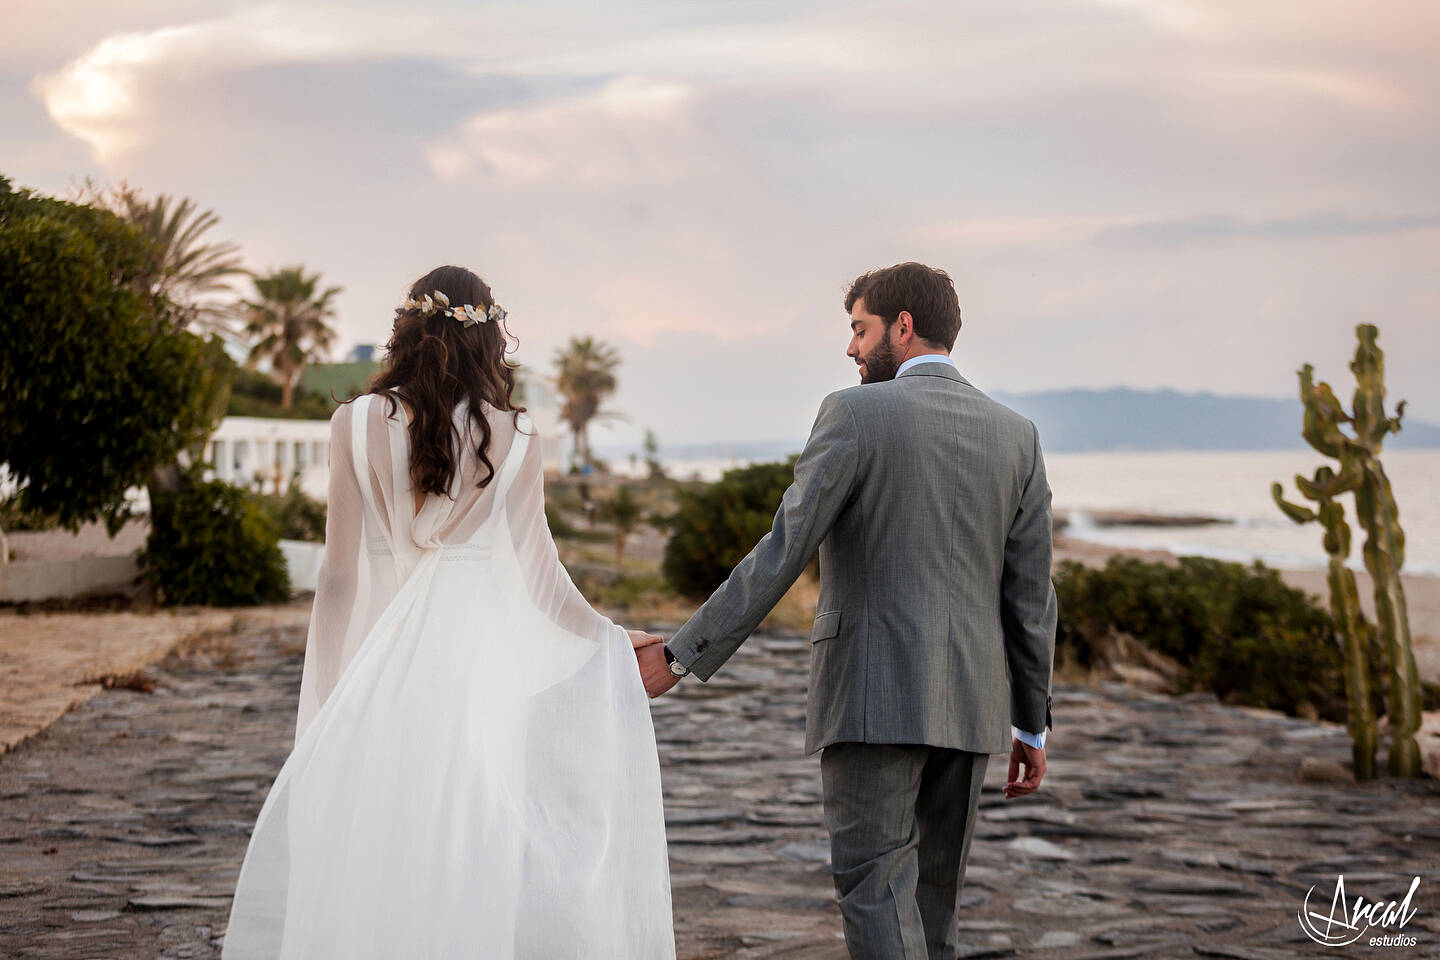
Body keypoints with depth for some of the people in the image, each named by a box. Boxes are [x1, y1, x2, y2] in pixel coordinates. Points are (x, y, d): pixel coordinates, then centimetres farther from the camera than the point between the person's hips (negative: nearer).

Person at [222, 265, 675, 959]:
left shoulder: (359, 422, -1)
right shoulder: (514, 437, 0)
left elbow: (340, 574, -1)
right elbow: (538, 573, 5)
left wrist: (322, 700, 6)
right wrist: (608, 637, 22)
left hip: (379, 667, 0)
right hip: (480, 661, 1)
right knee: (467, 867, 4)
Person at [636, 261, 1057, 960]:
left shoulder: (856, 414, -6)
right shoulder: (1017, 434, 9)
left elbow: (782, 551, -11)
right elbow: (1031, 595, 8)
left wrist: (682, 655, -8)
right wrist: (1032, 724, 15)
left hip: (874, 693, -6)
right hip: (969, 700, 6)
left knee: (876, 892, -6)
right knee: (931, 895, 14)